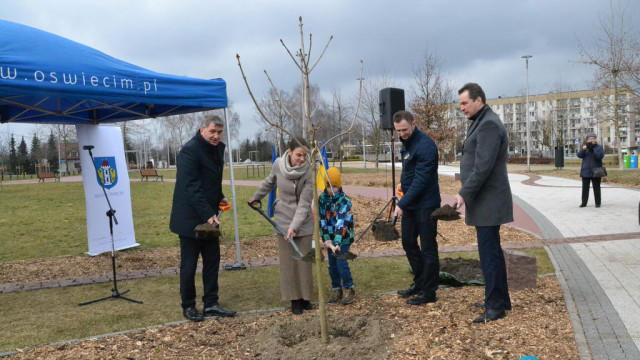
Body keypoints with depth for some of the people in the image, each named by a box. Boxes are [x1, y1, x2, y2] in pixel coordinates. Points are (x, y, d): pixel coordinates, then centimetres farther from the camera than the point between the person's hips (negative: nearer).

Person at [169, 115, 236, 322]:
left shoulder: (218, 149, 9)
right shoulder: (189, 151, -18)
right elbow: (191, 188, -25)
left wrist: (219, 198, 10)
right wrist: (208, 215, -30)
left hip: (209, 216, 8)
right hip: (190, 218, -8)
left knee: (212, 261, 10)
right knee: (189, 265, 4)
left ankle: (211, 304, 21)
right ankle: (188, 307, 19)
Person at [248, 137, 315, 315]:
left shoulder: (308, 172, -18)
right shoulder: (278, 164, -9)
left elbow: (304, 204, -19)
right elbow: (269, 182, 13)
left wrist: (294, 226, -26)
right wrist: (256, 197, 25)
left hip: (303, 221, -1)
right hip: (283, 219, 2)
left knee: (304, 259, 2)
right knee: (288, 260, 3)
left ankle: (305, 297, 17)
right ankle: (295, 299, 13)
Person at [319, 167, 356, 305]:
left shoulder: (344, 201, -18)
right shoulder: (322, 199, -3)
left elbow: (341, 223, -27)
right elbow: (322, 220, -3)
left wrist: (337, 243, -35)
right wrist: (326, 239, -11)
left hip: (343, 238, -5)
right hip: (330, 238, 5)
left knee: (341, 262, -10)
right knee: (332, 265, 8)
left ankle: (349, 290, 8)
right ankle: (336, 290, 23)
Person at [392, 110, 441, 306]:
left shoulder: (425, 145, -20)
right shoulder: (407, 142, 9)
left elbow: (421, 180, -24)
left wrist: (402, 203, -25)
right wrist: (403, 182, 9)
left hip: (425, 205, -9)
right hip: (409, 204, 9)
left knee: (428, 249, 1)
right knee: (408, 243, 17)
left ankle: (429, 292, 12)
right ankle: (419, 283, 32)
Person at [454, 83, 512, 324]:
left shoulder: (488, 125, -15)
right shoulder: (482, 123, 18)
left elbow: (483, 166, -23)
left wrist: (464, 193, -21)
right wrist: (467, 193, 17)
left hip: (488, 202, -11)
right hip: (484, 202, 11)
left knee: (489, 253, -5)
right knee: (492, 251, 16)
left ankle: (495, 306, 3)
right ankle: (501, 300, 27)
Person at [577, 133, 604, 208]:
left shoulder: (599, 148, 2)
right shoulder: (585, 147, 11)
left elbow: (600, 156, -14)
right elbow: (579, 155, -2)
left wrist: (592, 150, -24)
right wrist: (583, 150, -21)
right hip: (586, 171, 2)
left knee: (596, 188, 1)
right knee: (585, 188, 3)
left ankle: (598, 203, 8)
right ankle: (584, 202, 8)